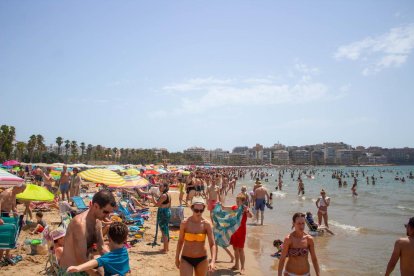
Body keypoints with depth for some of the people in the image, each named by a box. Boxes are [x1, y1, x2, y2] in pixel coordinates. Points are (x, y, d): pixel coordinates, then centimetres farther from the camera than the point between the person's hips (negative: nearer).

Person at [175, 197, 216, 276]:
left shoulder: (206, 224, -10)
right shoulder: (185, 223, -10)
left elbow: (212, 244, -12)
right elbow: (180, 241, 3)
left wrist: (213, 261, -25)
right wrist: (177, 258, 10)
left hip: (202, 259, 1)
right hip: (186, 259, -1)